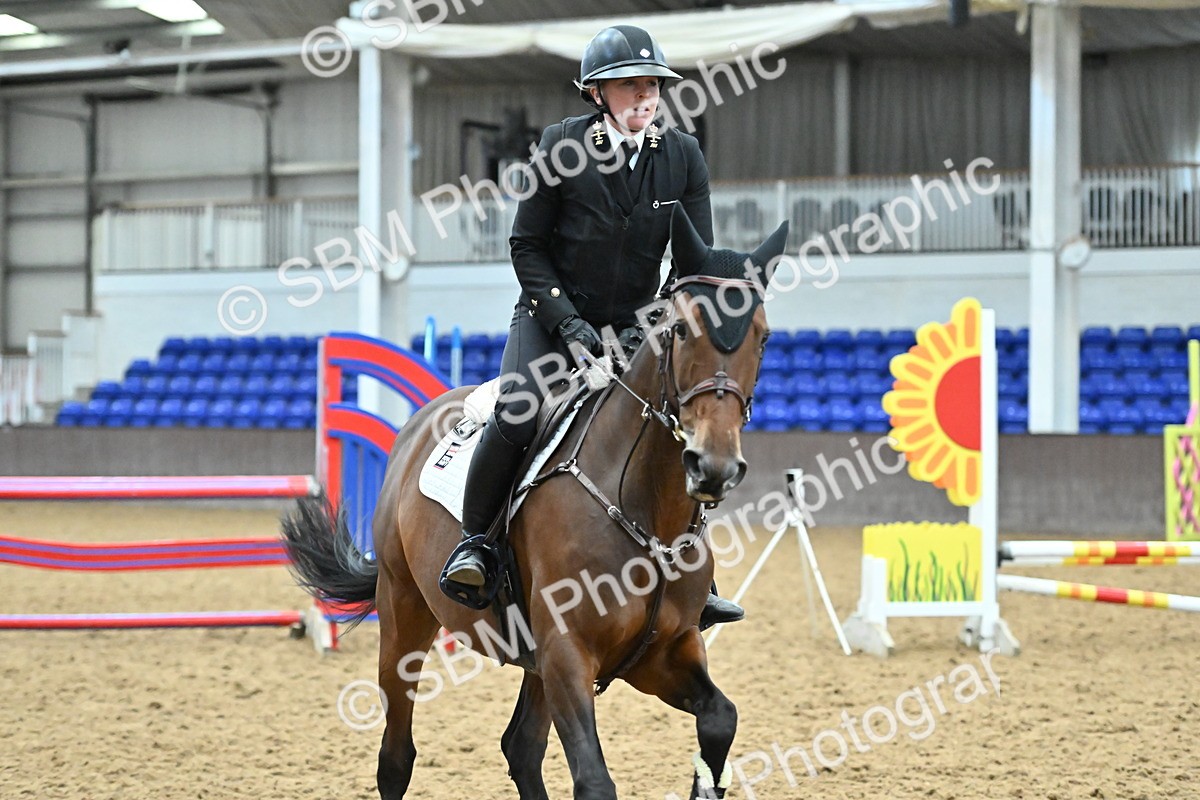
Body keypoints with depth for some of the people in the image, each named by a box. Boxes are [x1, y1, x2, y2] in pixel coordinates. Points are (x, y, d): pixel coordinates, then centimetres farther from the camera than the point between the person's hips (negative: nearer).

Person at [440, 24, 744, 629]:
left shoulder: (682, 156, -3)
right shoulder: (562, 146, -11)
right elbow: (527, 245, -6)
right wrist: (567, 321, -16)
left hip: (634, 323, 3)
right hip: (551, 313, -3)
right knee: (517, 416, -27)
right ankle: (473, 542, -8)